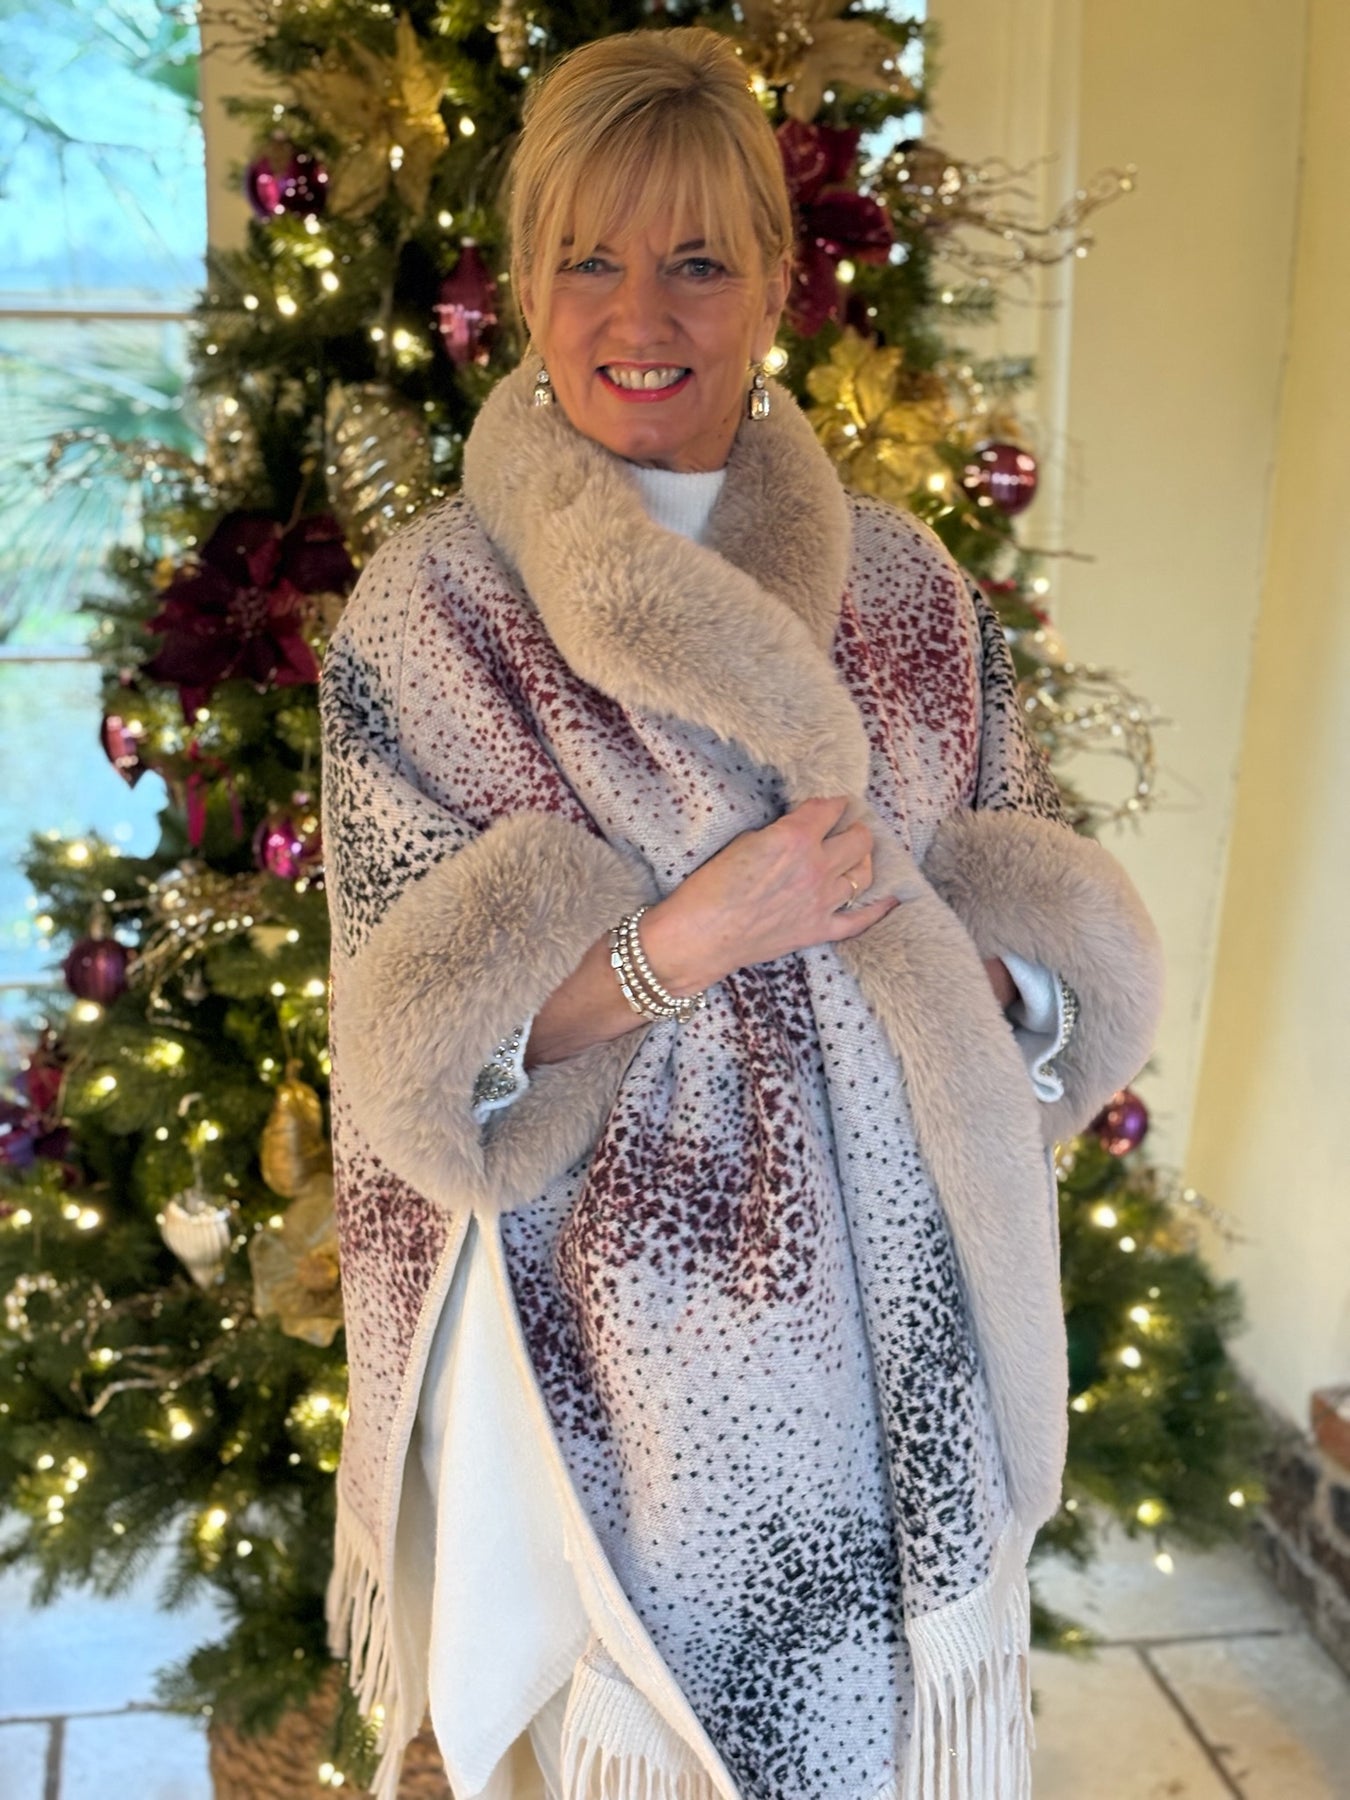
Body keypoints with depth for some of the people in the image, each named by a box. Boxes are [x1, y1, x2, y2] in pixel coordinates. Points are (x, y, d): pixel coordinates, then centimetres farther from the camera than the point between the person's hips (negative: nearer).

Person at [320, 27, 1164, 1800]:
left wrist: (922, 951, -15)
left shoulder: (906, 586, 3)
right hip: (612, 1338, -3)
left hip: (903, 1315, 4)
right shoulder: (430, 610, -7)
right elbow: (417, 1043, -10)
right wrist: (689, 936, -23)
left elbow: (1063, 960, 7)